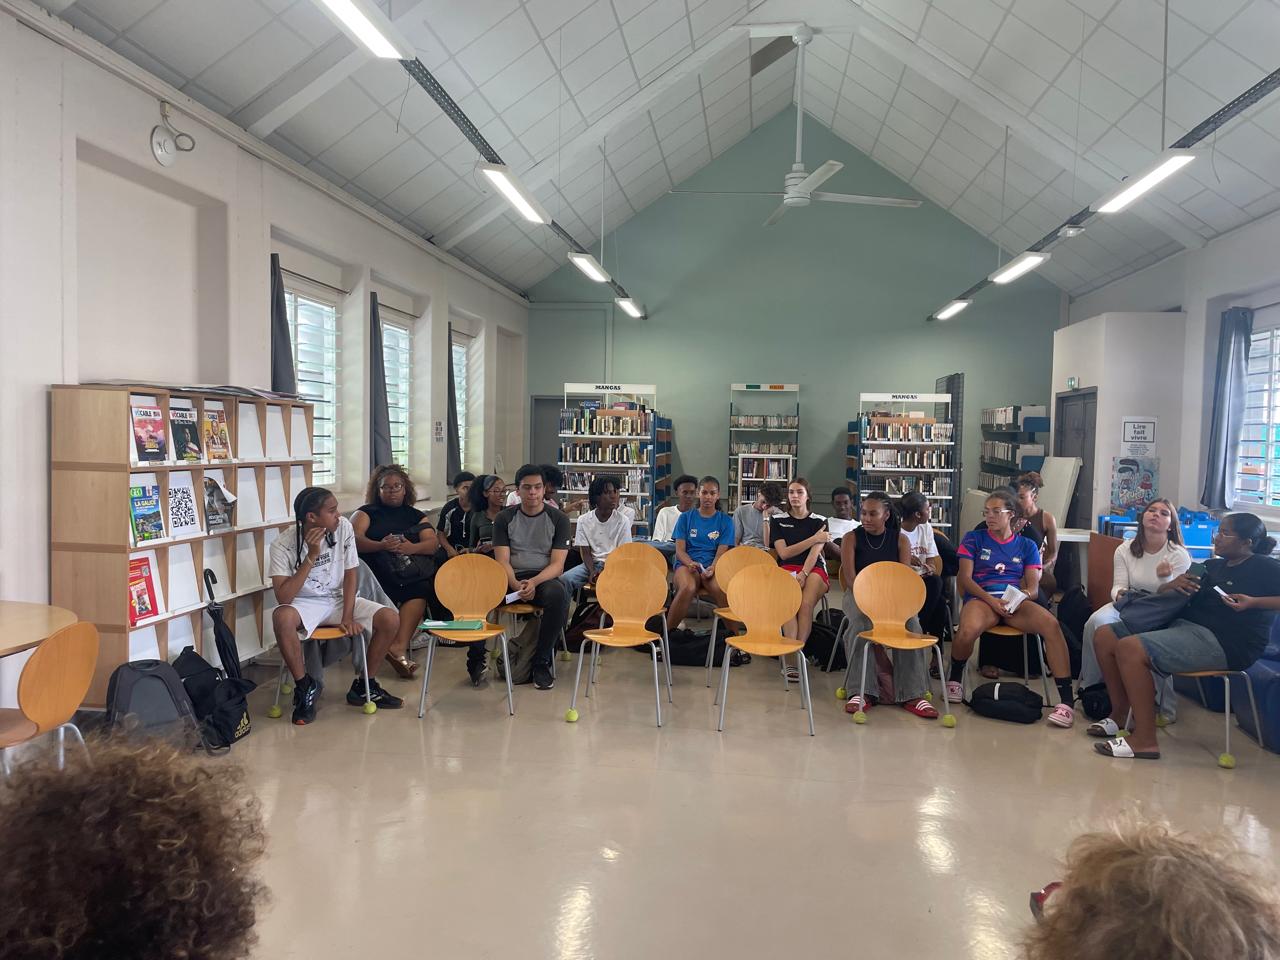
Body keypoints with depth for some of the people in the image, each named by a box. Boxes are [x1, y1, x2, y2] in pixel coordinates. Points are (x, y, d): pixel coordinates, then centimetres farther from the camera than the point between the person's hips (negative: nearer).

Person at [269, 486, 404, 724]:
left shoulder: (343, 527, -11)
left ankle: (364, 686, 2)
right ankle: (305, 686, -15)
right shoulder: (283, 545, -18)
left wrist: (347, 617, -13)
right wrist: (311, 557, -29)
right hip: (305, 604, -3)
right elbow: (284, 597, -25)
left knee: (391, 619, -18)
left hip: (339, 599, 3)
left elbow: (350, 574, -3)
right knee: (282, 618, -38)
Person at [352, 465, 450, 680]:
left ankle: (398, 646, -42)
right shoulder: (366, 513, 20)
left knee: (420, 591, -32)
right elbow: (354, 539, 0)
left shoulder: (416, 515, 26)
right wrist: (381, 546, -20)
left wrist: (412, 548, -13)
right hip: (377, 570, -2)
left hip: (412, 566, 2)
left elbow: (433, 543, 9)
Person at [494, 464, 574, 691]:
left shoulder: (558, 519, 4)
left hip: (545, 578, -1)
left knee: (558, 593, -37)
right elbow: (502, 560, -2)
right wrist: (515, 584, -23)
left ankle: (542, 662, -22)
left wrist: (534, 582, -24)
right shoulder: (505, 518, 7)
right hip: (512, 578, 1)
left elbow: (557, 564, -4)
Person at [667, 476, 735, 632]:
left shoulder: (725, 521, 14)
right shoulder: (686, 517, 14)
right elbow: (680, 550, 6)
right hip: (686, 564, 0)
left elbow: (721, 551, 3)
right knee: (688, 588, -37)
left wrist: (712, 568, -19)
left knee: (722, 589, -36)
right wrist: (690, 563, -17)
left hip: (713, 567, 0)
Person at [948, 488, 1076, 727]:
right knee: (968, 629, -38)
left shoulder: (1026, 545, 18)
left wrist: (1020, 596, -15)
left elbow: (1033, 586, 10)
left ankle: (1067, 700, -28)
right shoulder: (974, 539, 13)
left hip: (1015, 600, 2)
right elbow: (964, 578, 2)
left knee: (1051, 624, -31)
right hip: (982, 598, -2)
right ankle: (955, 678, -6)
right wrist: (992, 600, -14)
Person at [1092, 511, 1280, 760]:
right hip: (1183, 625, 9)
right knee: (1104, 636, -2)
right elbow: (1161, 593, 23)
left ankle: (1144, 740, -23)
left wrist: (1253, 602, -20)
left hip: (1223, 642, -9)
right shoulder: (1212, 566, 23)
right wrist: (1172, 584, -1)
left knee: (1130, 648, -30)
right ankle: (1120, 715, 7)